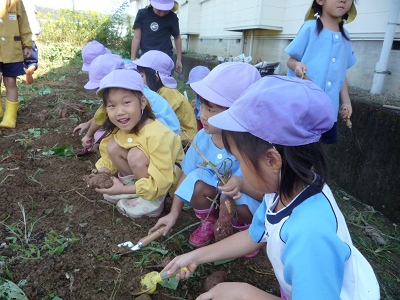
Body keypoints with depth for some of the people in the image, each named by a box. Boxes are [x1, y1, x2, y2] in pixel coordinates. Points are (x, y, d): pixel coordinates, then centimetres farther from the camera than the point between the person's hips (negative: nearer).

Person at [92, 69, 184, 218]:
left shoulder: (156, 135, -35)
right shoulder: (120, 127, -12)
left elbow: (161, 181, -33)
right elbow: (110, 155, 3)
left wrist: (123, 190, -32)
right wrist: (102, 172, -18)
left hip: (171, 175, -7)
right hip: (146, 169, 7)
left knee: (136, 156, -31)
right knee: (113, 146, -11)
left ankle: (155, 201, -11)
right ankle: (136, 184, 2)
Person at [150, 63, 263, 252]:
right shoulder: (203, 137, -17)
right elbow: (187, 175, -6)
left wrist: (242, 184, -43)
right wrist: (173, 214, -3)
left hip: (248, 200, -3)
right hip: (214, 196, 3)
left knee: (240, 201, -35)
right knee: (197, 184, -27)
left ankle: (247, 231, 4)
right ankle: (209, 222, 7)